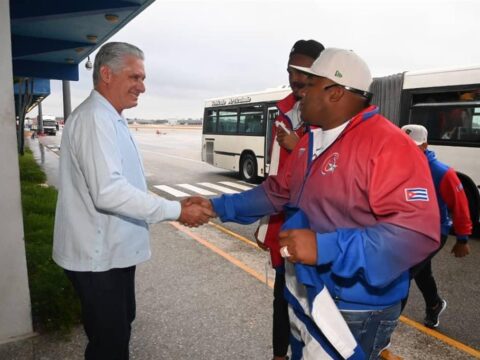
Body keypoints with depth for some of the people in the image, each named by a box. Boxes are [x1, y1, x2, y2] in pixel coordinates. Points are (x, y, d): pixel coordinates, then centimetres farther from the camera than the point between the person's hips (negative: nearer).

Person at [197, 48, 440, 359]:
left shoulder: (387, 144, -24)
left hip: (353, 309, -8)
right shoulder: (310, 141, 5)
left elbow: (419, 231, -31)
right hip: (303, 292, 9)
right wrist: (219, 207, 10)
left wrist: (325, 248, -35)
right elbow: (276, 193, 13)